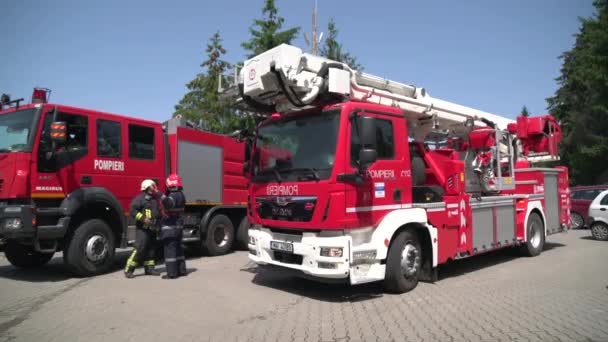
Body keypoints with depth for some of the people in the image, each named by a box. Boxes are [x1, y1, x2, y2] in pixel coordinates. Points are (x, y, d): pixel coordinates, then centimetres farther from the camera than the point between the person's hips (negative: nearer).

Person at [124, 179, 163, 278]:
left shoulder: (155, 200, 17)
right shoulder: (140, 198, -6)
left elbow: (159, 213, 27)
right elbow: (133, 210, -16)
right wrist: (143, 219, -23)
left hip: (152, 229, 8)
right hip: (142, 229, -8)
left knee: (151, 248, 10)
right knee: (140, 248, -12)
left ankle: (149, 268, 18)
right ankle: (128, 269, -4)